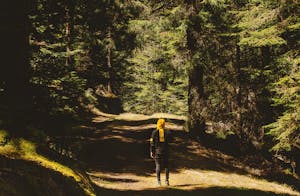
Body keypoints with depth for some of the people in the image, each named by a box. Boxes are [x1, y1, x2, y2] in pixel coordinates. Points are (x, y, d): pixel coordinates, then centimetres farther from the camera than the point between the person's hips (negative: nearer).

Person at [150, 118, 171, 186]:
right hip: (165, 151, 1)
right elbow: (170, 142, 4)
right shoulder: (167, 132, 2)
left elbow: (152, 143, -3)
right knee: (166, 166, 8)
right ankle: (167, 180, 4)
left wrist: (151, 152, 0)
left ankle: (158, 181, -1)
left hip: (157, 151, 0)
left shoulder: (154, 132, -1)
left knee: (158, 165, 3)